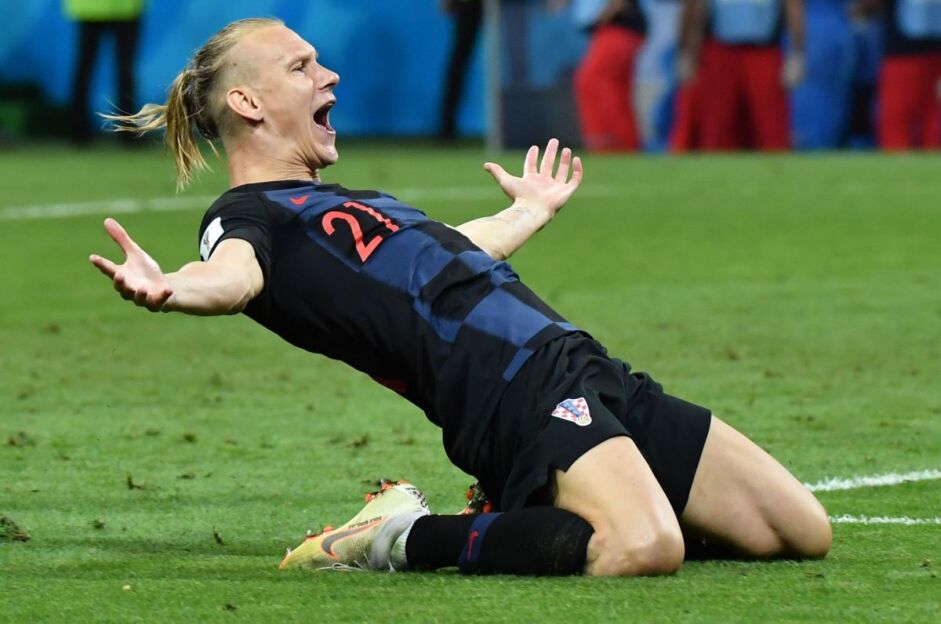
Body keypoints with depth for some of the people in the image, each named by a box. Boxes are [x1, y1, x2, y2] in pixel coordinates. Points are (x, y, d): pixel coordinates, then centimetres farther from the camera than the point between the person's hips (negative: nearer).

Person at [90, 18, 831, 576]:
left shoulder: (345, 207, 25)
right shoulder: (249, 212, -2)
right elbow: (237, 274, -26)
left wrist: (534, 210, 62)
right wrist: (173, 291, -50)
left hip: (586, 372, 10)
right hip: (519, 394, -10)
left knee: (802, 532, 8)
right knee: (645, 550, -37)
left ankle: (526, 518, 14)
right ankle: (409, 538, -12)